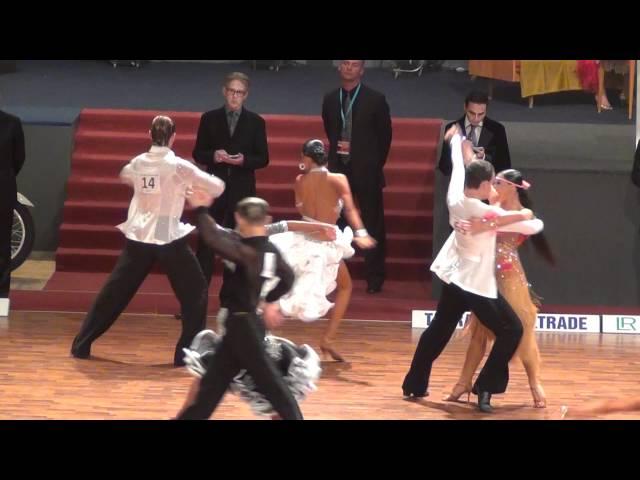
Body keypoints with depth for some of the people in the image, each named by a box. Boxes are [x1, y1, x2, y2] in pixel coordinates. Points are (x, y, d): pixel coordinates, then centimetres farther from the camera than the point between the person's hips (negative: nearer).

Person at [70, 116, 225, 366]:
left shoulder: (138, 163, 4)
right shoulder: (178, 166, -10)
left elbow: (124, 176, 30)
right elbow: (217, 188, -7)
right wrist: (190, 185, 12)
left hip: (138, 236, 4)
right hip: (169, 237, -4)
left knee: (115, 291, 14)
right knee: (195, 292, 9)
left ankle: (81, 344, 17)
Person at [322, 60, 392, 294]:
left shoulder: (375, 100, -5)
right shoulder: (330, 99, 5)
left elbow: (385, 136, 0)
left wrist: (375, 165, 2)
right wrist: (338, 148, 7)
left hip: (366, 171, -3)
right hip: (338, 168, 3)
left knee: (373, 225, 3)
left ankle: (374, 277, 13)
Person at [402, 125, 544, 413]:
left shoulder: (455, 201, -4)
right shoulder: (489, 213, -20)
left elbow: (458, 167, 15)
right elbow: (530, 227, -10)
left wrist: (456, 139, 32)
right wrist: (534, 219, 14)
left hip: (453, 278, 7)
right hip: (477, 284, -7)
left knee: (439, 330, 20)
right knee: (511, 330, 2)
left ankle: (414, 384, 28)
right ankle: (485, 389, -6)